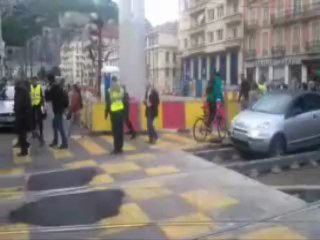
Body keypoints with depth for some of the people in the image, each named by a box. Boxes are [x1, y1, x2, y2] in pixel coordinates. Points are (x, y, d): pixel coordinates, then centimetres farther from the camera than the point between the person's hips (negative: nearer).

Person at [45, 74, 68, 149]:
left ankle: (64, 143, -4)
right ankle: (55, 141, 28)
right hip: (59, 108, 10)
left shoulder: (54, 88, -17)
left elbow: (48, 98, -13)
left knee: (60, 126, -7)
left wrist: (47, 91, 2)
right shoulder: (57, 87, 13)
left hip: (58, 109, -10)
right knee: (54, 125, 18)